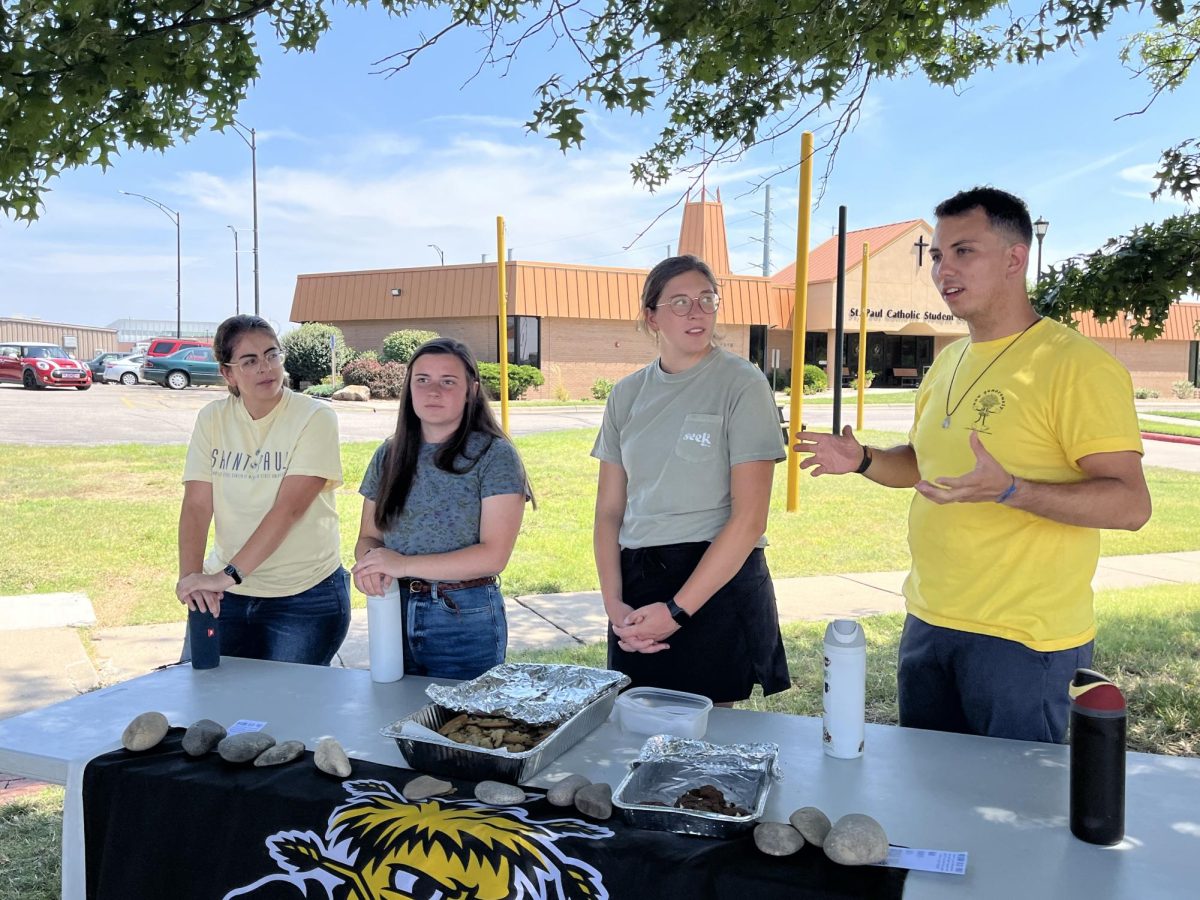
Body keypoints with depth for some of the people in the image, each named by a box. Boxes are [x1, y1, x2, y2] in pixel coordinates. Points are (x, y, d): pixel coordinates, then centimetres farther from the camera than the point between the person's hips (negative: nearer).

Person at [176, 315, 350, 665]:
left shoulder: (314, 417, -12)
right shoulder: (212, 419, 1)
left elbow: (289, 508, -21)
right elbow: (196, 505, -6)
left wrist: (229, 574, -28)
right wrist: (190, 576, -22)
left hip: (305, 596, -3)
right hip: (226, 595, 4)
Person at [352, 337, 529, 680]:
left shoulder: (494, 455, -8)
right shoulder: (388, 456, 7)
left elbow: (494, 555, -15)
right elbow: (368, 537, 11)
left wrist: (404, 564, -18)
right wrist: (369, 563, -12)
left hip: (465, 618, -4)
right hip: (394, 612, 5)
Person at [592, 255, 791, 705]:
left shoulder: (742, 384, -7)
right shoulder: (627, 394, 7)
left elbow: (749, 519, -13)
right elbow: (609, 512, 7)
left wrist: (676, 610, -14)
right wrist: (613, 603, -7)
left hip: (718, 583, -4)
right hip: (637, 581, 4)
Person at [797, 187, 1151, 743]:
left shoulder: (1076, 364, -15)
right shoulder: (947, 363, 10)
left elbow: (1131, 503, -20)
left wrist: (1009, 490, -34)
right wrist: (863, 461, 3)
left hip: (1021, 637, -8)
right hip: (927, 623, 8)